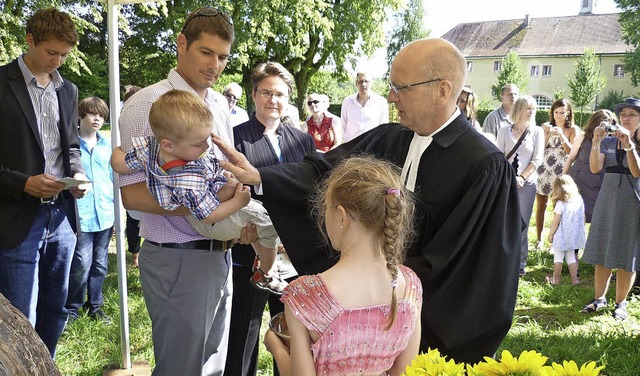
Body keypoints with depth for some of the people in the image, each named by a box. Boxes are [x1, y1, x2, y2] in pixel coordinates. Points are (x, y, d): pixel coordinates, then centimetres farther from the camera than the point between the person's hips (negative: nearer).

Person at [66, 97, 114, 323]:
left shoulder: (108, 145, 11)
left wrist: (117, 211, 12)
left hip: (105, 215, 4)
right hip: (81, 216, -4)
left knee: (100, 264, 12)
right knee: (82, 264, -6)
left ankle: (95, 306, 27)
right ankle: (71, 309, 14)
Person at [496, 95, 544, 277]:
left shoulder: (537, 132, 5)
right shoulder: (504, 131, 6)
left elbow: (537, 159, 1)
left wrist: (522, 178, -9)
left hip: (527, 183, 0)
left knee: (521, 225, 2)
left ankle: (520, 264, 10)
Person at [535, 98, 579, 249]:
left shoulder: (573, 129, 3)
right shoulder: (546, 126, 8)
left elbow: (572, 152, -7)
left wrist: (561, 135, -18)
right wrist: (547, 134, -12)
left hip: (562, 171, -2)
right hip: (544, 169, 2)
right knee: (540, 205, 4)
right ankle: (539, 239, 13)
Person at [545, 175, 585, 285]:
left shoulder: (561, 204, -17)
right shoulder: (579, 201, -1)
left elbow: (556, 222, -14)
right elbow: (583, 219, 7)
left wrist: (550, 234, -4)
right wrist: (579, 230, 21)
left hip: (561, 236, -5)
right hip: (574, 235, 5)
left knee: (558, 257, 7)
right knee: (571, 257, 17)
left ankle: (556, 279, 16)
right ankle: (574, 279, 18)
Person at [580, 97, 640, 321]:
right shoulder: (608, 141, 5)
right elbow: (595, 168, -7)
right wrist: (596, 141, -18)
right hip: (607, 198, 2)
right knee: (602, 252, 7)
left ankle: (621, 303, 14)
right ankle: (599, 298, 18)